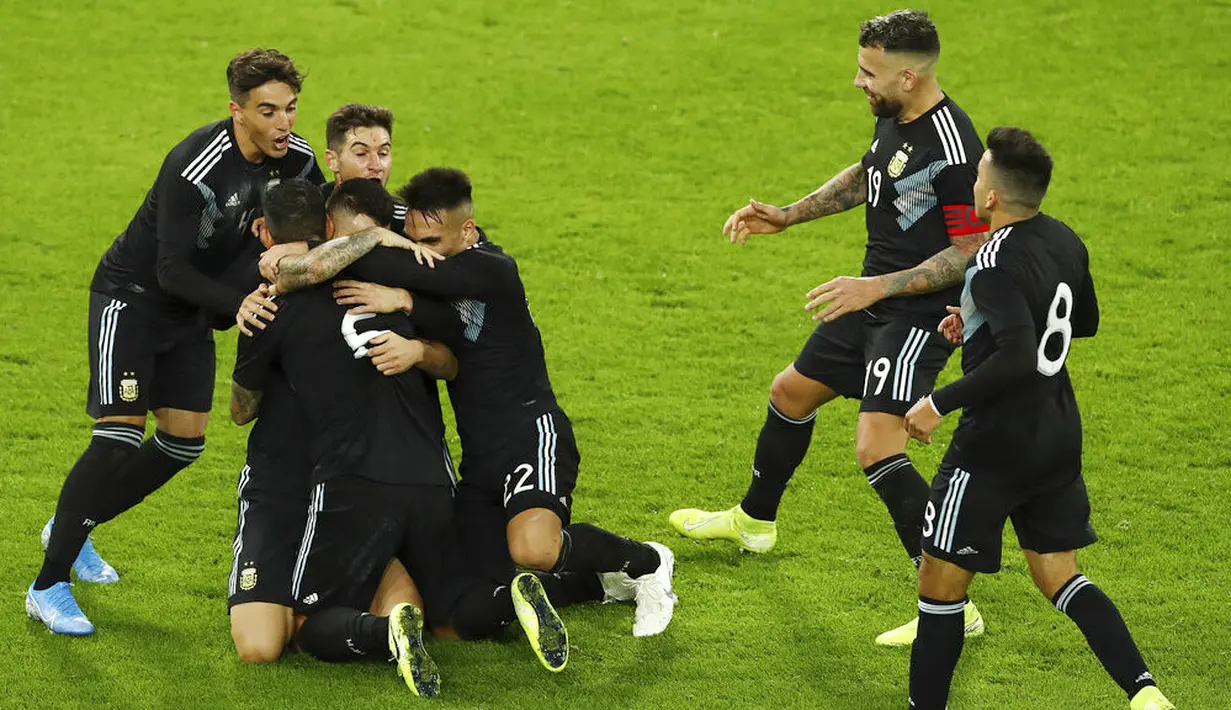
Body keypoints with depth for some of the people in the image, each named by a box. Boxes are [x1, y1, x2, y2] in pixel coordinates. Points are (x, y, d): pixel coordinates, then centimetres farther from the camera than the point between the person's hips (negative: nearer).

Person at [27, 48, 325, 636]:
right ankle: (48, 587, -13)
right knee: (119, 438, -18)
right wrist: (240, 302, -40)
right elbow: (172, 271, -29)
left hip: (191, 310, 8)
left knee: (183, 443, 5)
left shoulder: (296, 158, -11)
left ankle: (70, 530, 25)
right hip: (132, 295, -8)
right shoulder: (196, 167, -31)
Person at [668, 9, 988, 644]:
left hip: (918, 315, -10)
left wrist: (878, 286, -28)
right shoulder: (892, 117, 2)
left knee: (876, 449, -23)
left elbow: (971, 253, -24)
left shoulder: (952, 149, -27)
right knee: (791, 392, 25)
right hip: (873, 302, 10)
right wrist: (786, 217, 19)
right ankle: (754, 520, 53)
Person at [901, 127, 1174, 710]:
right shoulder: (1064, 240, 4)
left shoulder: (996, 264, -22)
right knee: (1058, 578, 16)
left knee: (941, 583, 5)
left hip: (995, 447, -8)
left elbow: (1018, 356, -32)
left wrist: (939, 403, -25)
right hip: (1059, 437, 8)